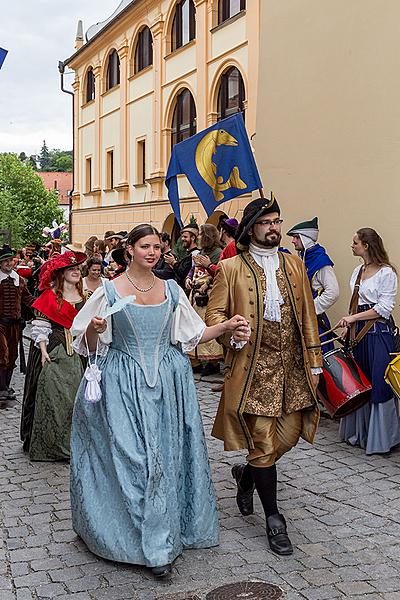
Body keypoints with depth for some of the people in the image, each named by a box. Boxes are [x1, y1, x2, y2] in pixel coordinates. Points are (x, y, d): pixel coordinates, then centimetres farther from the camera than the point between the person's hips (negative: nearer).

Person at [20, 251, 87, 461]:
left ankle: (72, 442, 14)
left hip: (76, 352, 5)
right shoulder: (49, 295, -4)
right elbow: (40, 325, -6)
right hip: (53, 350, -4)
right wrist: (43, 350, -14)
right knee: (53, 394, -5)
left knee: (75, 393, 4)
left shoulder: (83, 296, 11)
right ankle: (50, 442, 7)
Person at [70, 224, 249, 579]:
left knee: (168, 454, 6)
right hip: (124, 385, -3)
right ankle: (155, 545, 7)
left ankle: (164, 534, 24)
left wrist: (226, 327, -1)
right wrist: (95, 329, -22)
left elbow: (192, 336, 11)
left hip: (168, 382, 3)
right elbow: (89, 344, -1)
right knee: (131, 457, -5)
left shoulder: (172, 290, 6)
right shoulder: (110, 291, -4)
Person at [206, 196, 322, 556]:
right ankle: (273, 518, 14)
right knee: (263, 443, 0)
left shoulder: (295, 265, 13)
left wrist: (314, 363, 8)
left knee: (289, 435, 7)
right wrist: (231, 332, -22)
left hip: (292, 365, 5)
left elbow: (308, 316, 12)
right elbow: (214, 314, 0)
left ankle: (247, 473, 37)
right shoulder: (230, 268, 0)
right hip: (254, 365, -4)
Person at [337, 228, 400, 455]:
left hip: (379, 333, -7)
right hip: (359, 332, 7)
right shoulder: (358, 271, 12)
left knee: (379, 384, -3)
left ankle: (380, 438, 8)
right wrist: (349, 326, 11)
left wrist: (354, 318, -15)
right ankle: (359, 433, 21)